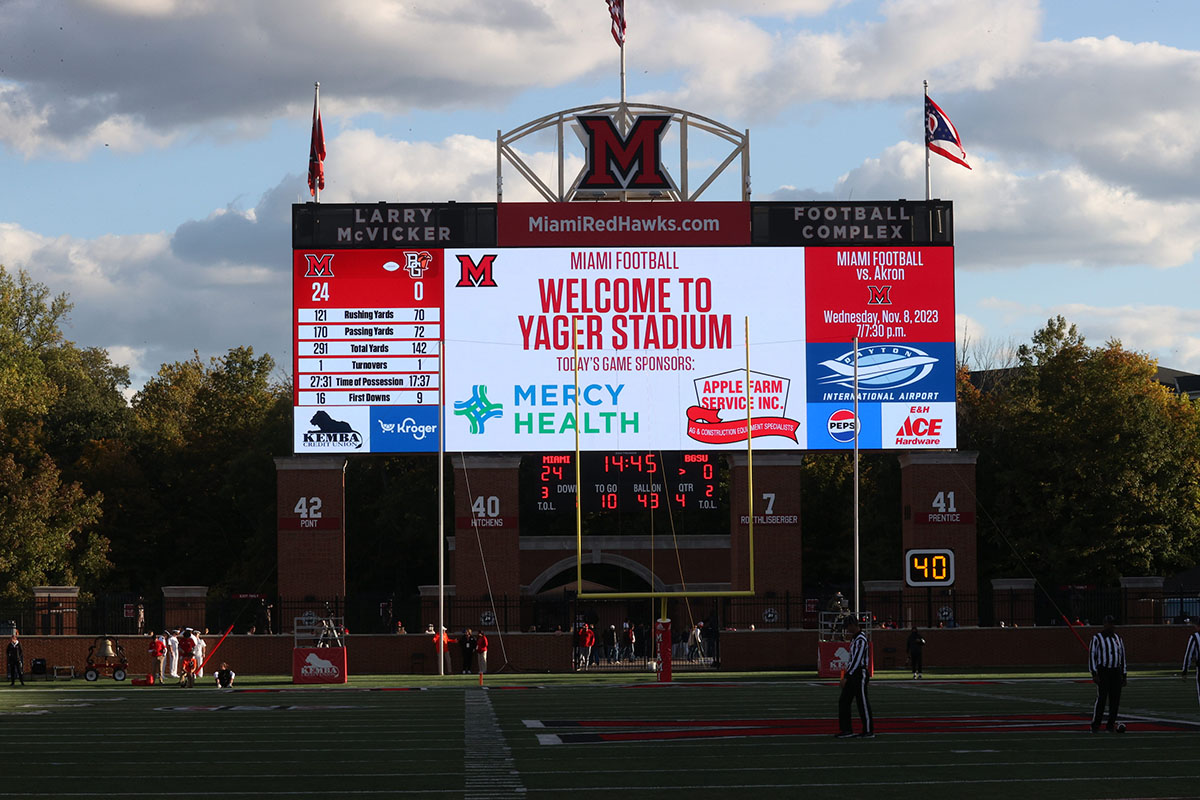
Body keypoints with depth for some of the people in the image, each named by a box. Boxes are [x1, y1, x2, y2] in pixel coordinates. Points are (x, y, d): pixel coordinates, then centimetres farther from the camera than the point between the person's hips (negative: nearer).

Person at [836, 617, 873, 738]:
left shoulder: (861, 640, -17)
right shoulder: (854, 638, 15)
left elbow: (857, 660, -22)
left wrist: (846, 677, -22)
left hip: (860, 674, -10)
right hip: (853, 675, 10)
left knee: (863, 703, -3)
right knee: (844, 701, 8)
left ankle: (869, 731, 4)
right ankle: (846, 730, 11)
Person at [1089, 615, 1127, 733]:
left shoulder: (1118, 638, 13)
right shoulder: (1097, 638, -3)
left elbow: (1122, 657, 17)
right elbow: (1092, 656, -7)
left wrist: (1124, 676, 13)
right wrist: (1094, 674, -15)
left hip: (1116, 672, 5)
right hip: (1102, 672, -5)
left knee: (1115, 700, 2)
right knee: (1101, 698, -12)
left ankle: (1111, 725, 10)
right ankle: (1095, 724, -3)